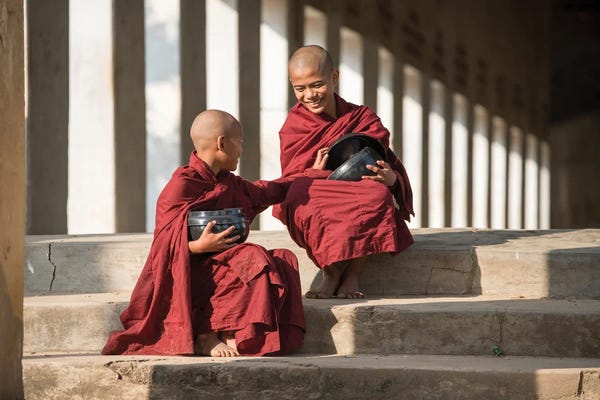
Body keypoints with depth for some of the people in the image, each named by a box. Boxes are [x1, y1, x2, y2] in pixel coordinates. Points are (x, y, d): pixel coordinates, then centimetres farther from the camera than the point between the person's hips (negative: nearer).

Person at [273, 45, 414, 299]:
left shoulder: (362, 118, 4)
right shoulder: (293, 127, 5)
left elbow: (389, 170, 1)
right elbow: (290, 182, -1)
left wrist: (390, 178, -25)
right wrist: (314, 174, -24)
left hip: (360, 212, 0)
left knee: (378, 193, -34)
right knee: (299, 193, -34)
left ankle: (352, 275, -21)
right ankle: (331, 272, -22)